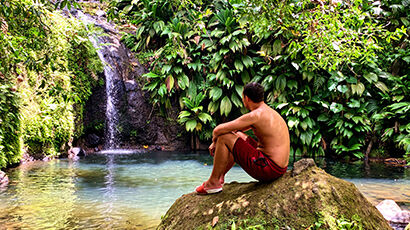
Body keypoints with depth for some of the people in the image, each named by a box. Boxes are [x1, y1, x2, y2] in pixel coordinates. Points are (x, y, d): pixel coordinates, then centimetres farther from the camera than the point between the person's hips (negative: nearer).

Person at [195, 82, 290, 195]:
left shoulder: (256, 115, -17)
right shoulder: (268, 111, 14)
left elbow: (218, 130, -15)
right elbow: (234, 128, 23)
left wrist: (215, 139, 8)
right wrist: (216, 142, 17)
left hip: (269, 170, -10)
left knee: (224, 138, -8)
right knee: (237, 135, 26)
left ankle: (213, 182, 3)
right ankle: (220, 176, 29)